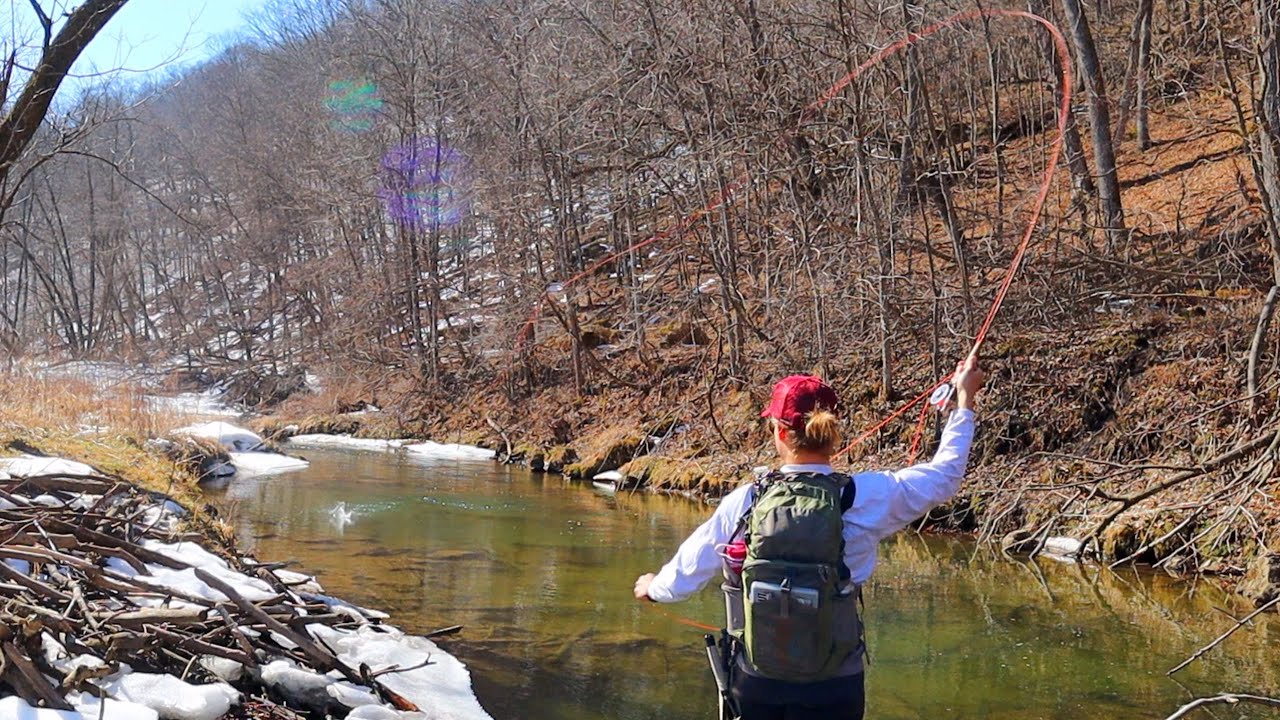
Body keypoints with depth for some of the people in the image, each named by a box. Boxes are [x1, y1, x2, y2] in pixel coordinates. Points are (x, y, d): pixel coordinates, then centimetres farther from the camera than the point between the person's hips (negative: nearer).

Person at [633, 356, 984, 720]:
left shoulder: (743, 502, -8)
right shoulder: (867, 497, -10)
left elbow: (686, 572, 5)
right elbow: (944, 474, 6)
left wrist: (654, 587, 29)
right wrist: (964, 399, 20)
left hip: (756, 680, 0)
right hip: (834, 686, 0)